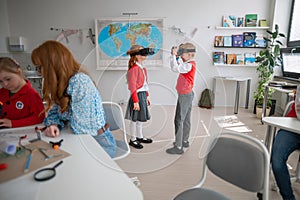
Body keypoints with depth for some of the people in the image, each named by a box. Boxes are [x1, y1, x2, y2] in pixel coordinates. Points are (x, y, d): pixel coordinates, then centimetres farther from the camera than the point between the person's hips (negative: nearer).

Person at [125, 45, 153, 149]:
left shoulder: (142, 68, 11)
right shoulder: (134, 69, -17)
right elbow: (132, 87, -19)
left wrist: (147, 96, 19)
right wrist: (135, 101, -20)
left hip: (143, 95, 9)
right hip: (137, 95, -9)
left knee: (141, 118, 17)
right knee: (135, 119, 3)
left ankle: (139, 137, 32)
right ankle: (132, 139, 17)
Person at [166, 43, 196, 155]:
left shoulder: (189, 65, -19)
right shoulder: (188, 64, 10)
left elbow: (175, 68, -31)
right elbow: (175, 66, 16)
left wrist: (174, 55, -20)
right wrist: (175, 55, 2)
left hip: (184, 96, -10)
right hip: (188, 95, 10)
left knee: (179, 120, -7)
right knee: (186, 119, 17)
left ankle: (178, 147, -1)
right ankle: (185, 141, 31)